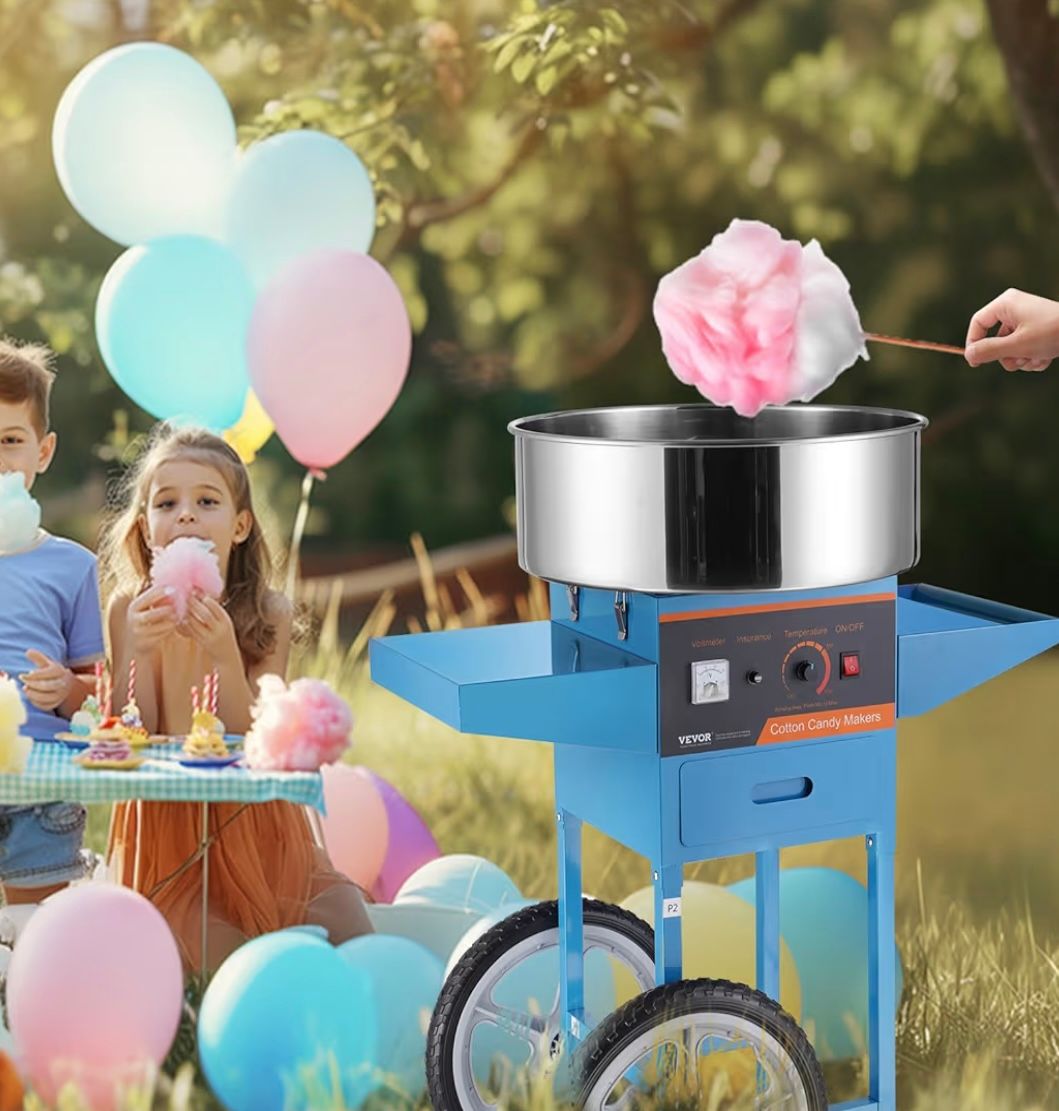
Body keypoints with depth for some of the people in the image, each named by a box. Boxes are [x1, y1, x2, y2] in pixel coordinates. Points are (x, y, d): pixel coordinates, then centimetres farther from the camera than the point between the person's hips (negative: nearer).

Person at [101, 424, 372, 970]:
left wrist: (225, 655, -29)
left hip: (255, 830, 2)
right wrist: (138, 651, -28)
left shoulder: (268, 613, -6)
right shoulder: (130, 610, -6)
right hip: (169, 830, -2)